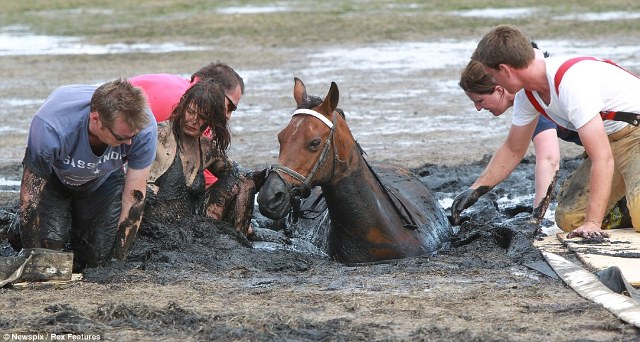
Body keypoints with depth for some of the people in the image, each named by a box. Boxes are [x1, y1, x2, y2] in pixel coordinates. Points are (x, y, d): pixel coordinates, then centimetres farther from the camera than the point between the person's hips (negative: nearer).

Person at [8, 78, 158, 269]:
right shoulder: (49, 129, -43)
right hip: (53, 178, -2)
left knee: (99, 255, -12)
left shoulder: (144, 127, -37)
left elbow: (134, 198, -27)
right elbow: (31, 196, -31)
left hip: (104, 180, 2)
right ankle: (20, 227, 16)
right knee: (48, 242, -20)